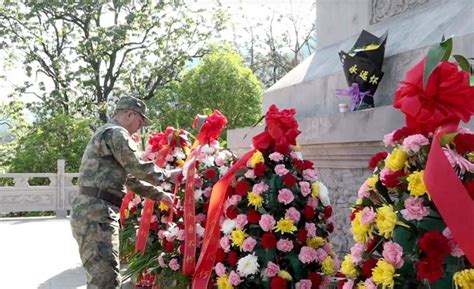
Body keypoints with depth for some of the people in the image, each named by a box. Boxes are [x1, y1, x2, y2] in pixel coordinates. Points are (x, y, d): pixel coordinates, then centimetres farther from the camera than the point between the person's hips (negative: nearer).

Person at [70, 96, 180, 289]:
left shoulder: (106, 134, 27)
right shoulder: (116, 133, -6)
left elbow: (130, 177, 30)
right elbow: (139, 169, -11)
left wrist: (159, 194, 29)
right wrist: (168, 175, 5)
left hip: (93, 212, 11)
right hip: (97, 214, -11)